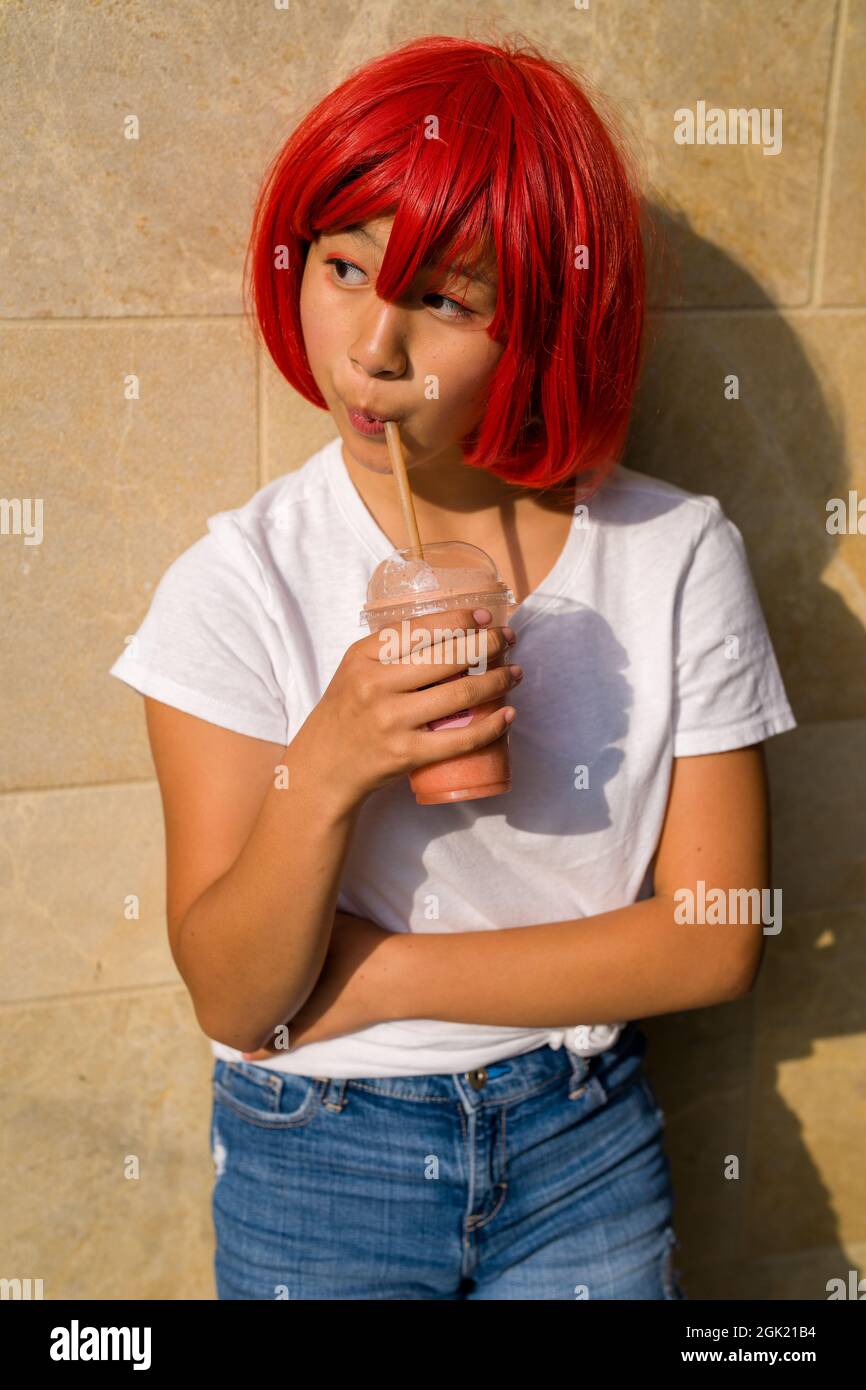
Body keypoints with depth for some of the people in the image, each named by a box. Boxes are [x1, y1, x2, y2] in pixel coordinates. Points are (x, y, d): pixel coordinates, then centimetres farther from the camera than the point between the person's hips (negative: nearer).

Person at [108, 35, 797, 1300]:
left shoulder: (680, 555, -12)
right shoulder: (243, 580, -15)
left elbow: (715, 940, -11)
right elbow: (232, 998, -14)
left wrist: (377, 974, -15)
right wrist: (326, 775, -32)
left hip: (588, 1149, 1)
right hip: (313, 1163, 0)